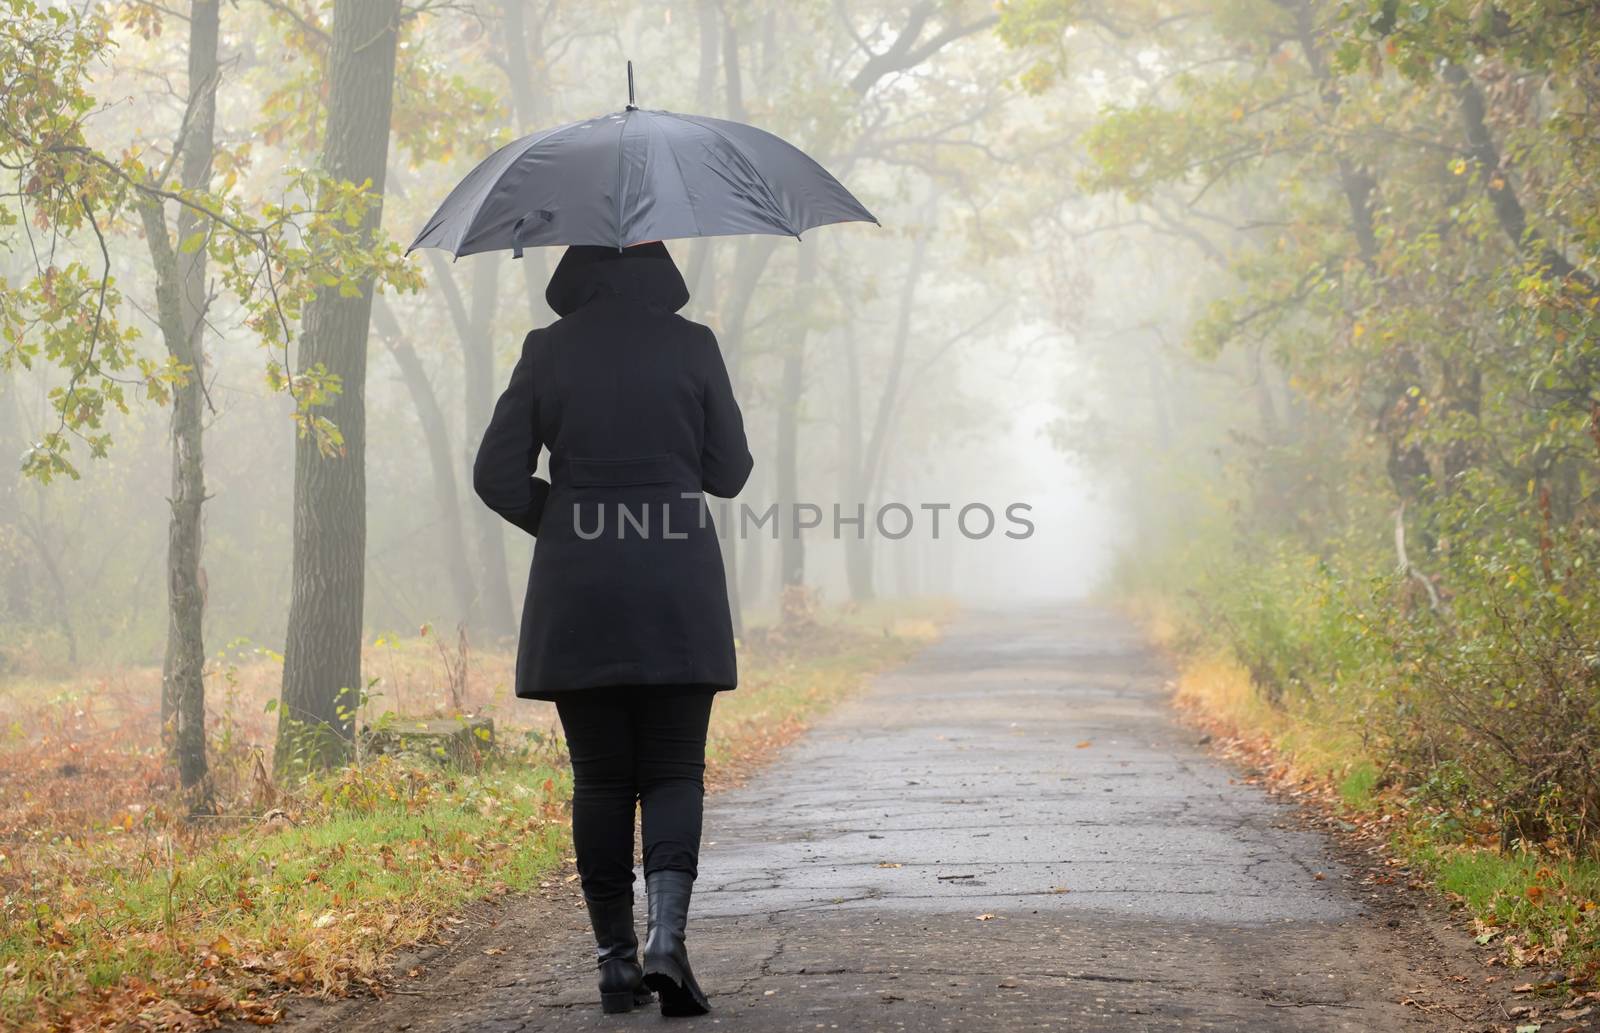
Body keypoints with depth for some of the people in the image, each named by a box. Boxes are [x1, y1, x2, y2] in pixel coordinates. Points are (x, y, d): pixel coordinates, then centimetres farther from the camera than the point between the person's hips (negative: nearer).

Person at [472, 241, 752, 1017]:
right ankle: (666, 935, -15)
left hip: (575, 595, 1)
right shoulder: (691, 345, -2)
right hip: (678, 593, -1)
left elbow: (498, 475, 0)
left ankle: (615, 959, 10)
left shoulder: (548, 351, 0)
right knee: (673, 772, 6)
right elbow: (729, 473, 3)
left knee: (600, 779, 10)